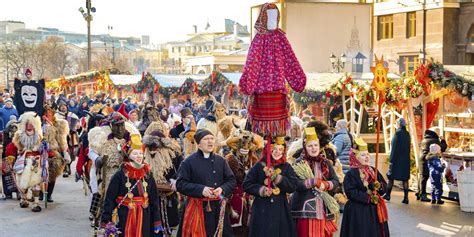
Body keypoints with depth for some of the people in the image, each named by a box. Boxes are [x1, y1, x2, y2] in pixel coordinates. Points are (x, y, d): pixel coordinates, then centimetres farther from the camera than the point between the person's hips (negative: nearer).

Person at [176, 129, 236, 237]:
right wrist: (200, 189, -20)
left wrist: (222, 189, -12)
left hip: (218, 208, 4)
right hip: (197, 209, -4)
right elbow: (180, 184, -8)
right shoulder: (189, 162, -4)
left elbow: (231, 180, 9)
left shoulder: (220, 160, 9)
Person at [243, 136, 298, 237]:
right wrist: (260, 190, -13)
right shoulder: (259, 166, 3)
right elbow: (247, 185, 3)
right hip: (262, 210, -1)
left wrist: (276, 177, -15)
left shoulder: (286, 167, 7)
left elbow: (293, 186, -5)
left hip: (280, 210, 1)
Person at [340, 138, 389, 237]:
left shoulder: (373, 171, 11)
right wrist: (368, 198, -20)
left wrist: (379, 186, -13)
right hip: (358, 212, -6)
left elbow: (384, 186, 11)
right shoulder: (351, 174, -9)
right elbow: (350, 192, -19)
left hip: (374, 210, 6)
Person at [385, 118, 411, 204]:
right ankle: (406, 197, 0)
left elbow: (394, 147, -16)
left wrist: (391, 160, -14)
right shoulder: (407, 134, 7)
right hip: (406, 159, 6)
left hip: (397, 159, -6)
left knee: (391, 176, 8)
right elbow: (408, 148, 12)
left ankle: (388, 195, 15)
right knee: (405, 178, 4)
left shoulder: (398, 133, -14)